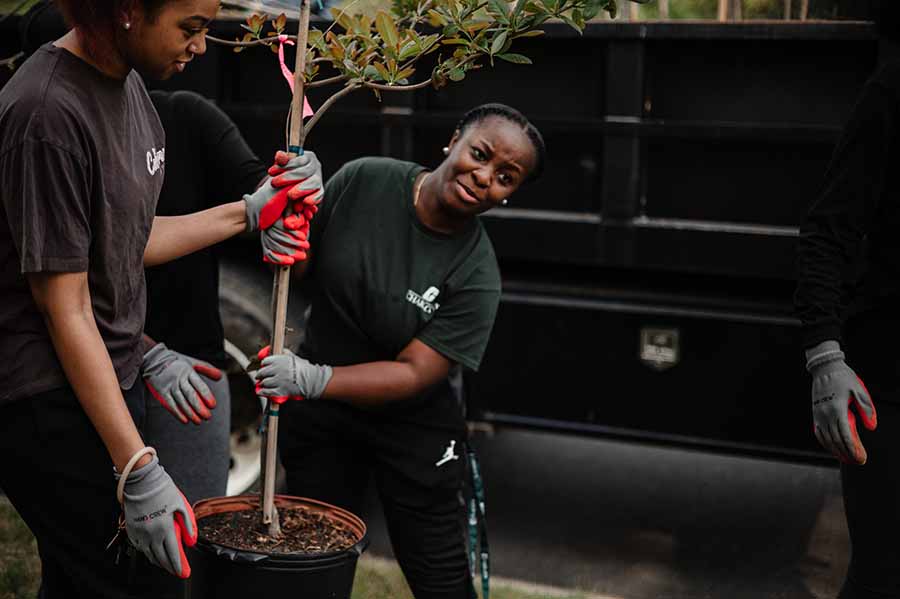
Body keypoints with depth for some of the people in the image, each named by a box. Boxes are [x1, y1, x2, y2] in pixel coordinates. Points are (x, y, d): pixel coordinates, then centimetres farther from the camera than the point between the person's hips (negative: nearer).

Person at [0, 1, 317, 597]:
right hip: (49, 400, -9)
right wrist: (138, 470, -21)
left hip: (110, 374, 9)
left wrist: (248, 213, 6)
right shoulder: (49, 112, -22)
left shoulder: (126, 82, 7)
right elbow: (66, 308, -21)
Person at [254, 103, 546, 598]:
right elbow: (300, 268, -2)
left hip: (411, 427, -2)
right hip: (318, 414, 3)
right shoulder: (362, 180, -14)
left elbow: (415, 374, -22)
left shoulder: (476, 278, -21)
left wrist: (314, 380, -33)